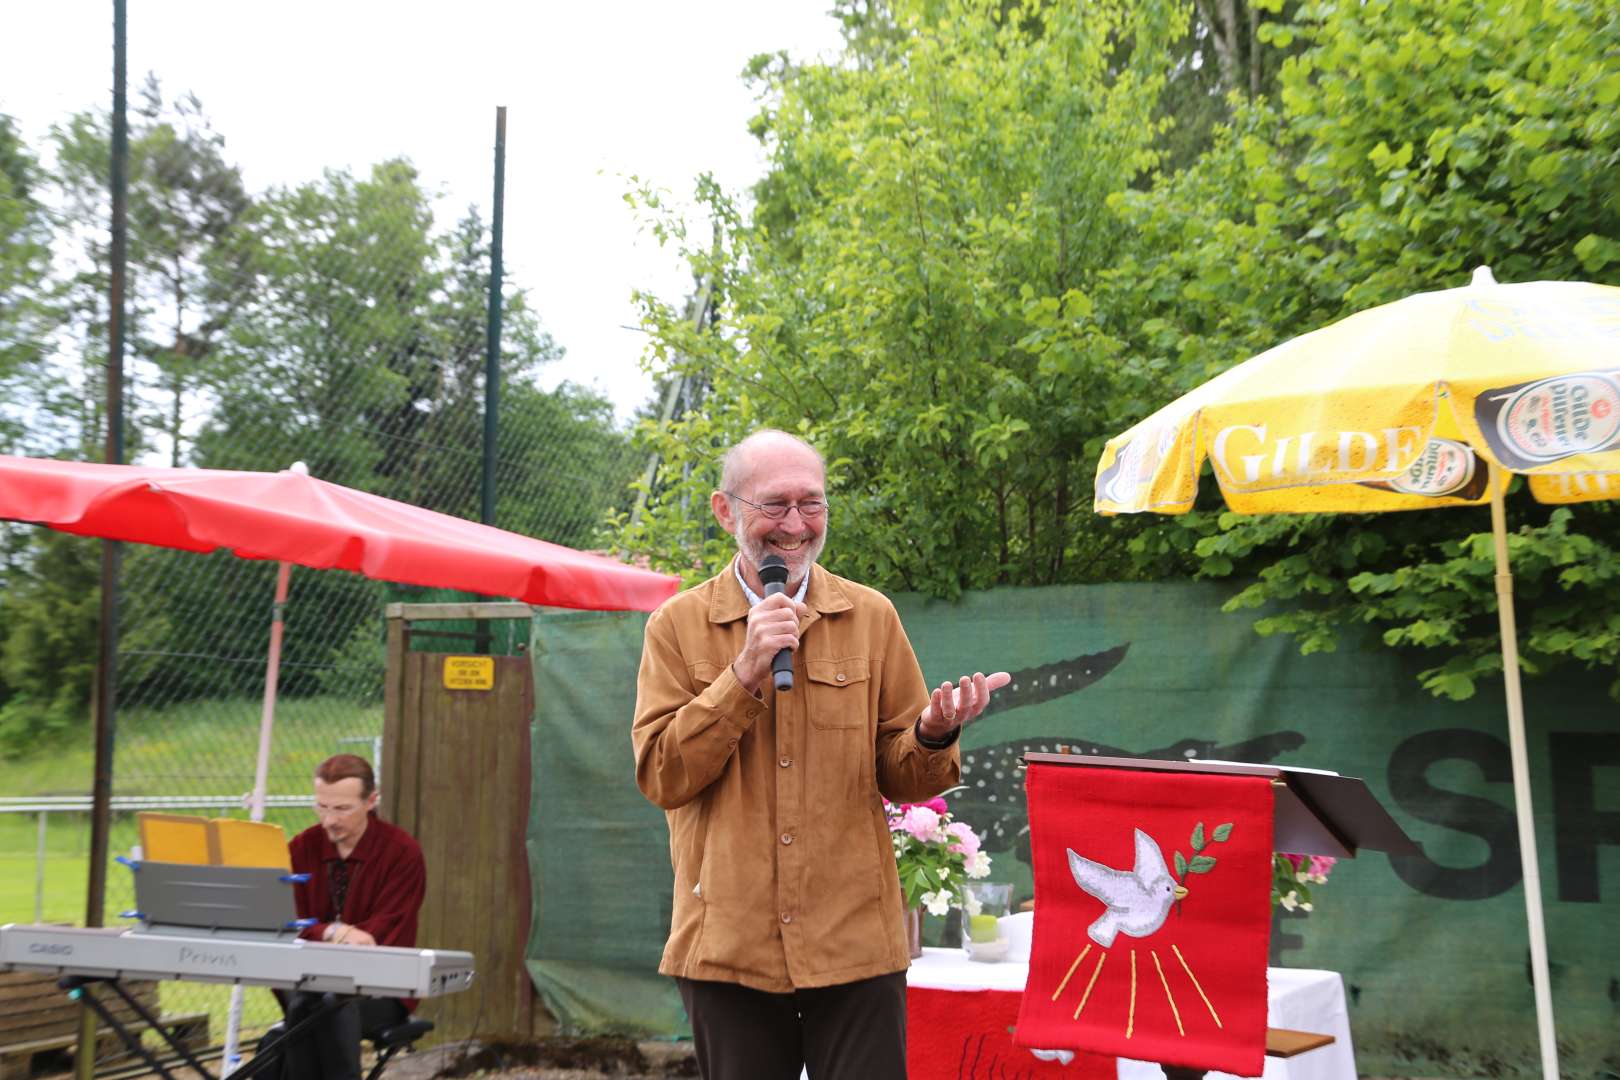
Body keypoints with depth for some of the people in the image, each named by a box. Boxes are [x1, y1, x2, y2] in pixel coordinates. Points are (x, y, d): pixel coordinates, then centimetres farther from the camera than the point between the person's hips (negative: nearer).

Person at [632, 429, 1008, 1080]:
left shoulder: (871, 617, 4)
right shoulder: (678, 625, 1)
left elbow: (904, 781, 6)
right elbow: (661, 777, -7)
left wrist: (933, 737, -16)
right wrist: (745, 672, -16)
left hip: (855, 944, 1)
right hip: (727, 946, 0)